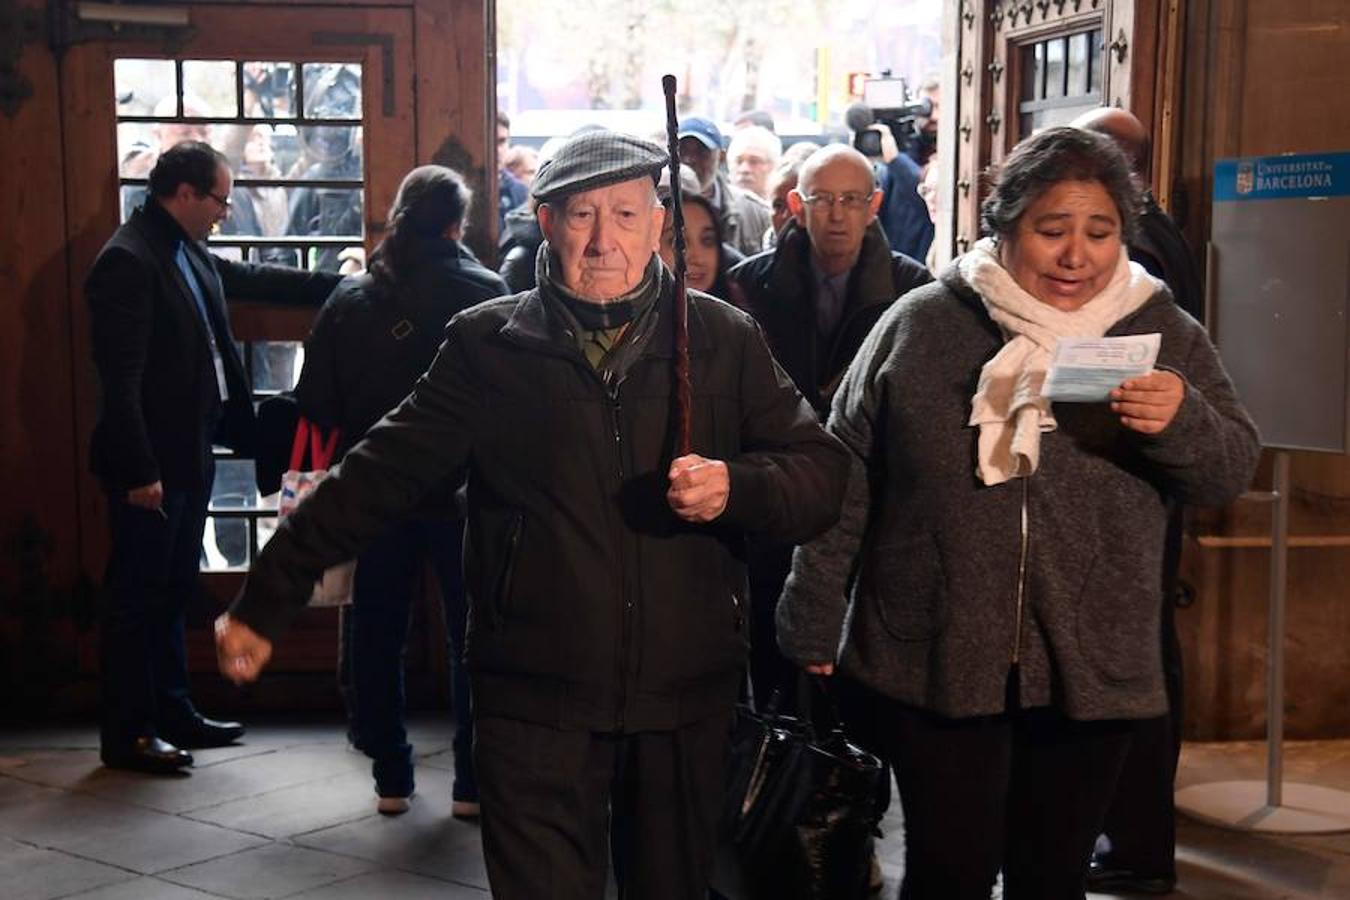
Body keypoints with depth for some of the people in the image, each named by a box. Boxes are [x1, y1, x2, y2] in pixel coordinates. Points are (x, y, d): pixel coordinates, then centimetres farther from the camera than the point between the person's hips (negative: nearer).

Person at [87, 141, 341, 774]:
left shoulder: (188, 255, 10)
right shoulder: (128, 261, -18)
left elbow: (253, 279, 28)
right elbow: (120, 379, -21)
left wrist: (337, 285, 27)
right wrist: (139, 472, -23)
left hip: (189, 456, 9)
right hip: (149, 466, -9)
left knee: (171, 592, 17)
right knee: (137, 597, 1)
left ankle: (172, 714, 29)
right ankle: (126, 735, 11)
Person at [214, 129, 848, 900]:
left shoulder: (723, 339, 2)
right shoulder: (489, 344, -1)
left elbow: (823, 470, 2)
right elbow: (380, 475, 0)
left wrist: (736, 488, -19)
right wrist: (267, 600, -1)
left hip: (685, 699, 2)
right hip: (537, 700, -2)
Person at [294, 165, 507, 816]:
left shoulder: (350, 299, 0)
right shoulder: (485, 293, -10)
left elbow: (317, 403, 0)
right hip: (465, 490, -2)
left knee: (378, 634, 13)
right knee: (472, 638, 8)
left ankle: (391, 776, 19)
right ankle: (472, 781, 10)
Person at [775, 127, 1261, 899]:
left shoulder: (1163, 333, 4)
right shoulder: (919, 326, 0)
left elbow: (1233, 468, 3)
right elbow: (846, 477, 3)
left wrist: (1181, 422, -19)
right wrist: (814, 619, 5)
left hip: (1091, 667, 2)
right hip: (932, 658, -1)